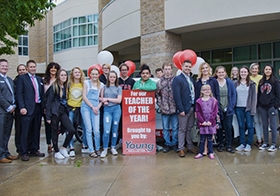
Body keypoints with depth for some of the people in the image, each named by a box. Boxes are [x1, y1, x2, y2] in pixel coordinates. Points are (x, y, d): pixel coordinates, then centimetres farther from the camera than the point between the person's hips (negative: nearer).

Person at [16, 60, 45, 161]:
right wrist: (22, 107, -15)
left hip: (38, 107, 5)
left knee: (36, 131, 10)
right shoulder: (22, 78, 1)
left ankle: (34, 150, 20)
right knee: (26, 131, -2)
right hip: (28, 108, -5)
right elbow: (19, 94, -6)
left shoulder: (39, 79, 17)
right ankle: (24, 153, 6)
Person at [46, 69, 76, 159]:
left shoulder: (66, 87, 10)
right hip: (55, 111, -5)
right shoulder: (54, 86, -6)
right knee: (55, 132, 4)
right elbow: (49, 101, -8)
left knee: (72, 130, -8)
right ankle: (56, 152, 19)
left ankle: (63, 148, 12)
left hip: (63, 111, 5)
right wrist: (48, 116, -11)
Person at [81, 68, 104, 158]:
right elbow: (84, 96, 0)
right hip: (86, 107, -1)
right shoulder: (86, 83, 7)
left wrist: (98, 107, -4)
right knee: (89, 129, -4)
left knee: (96, 130, -5)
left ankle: (98, 149, 12)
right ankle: (91, 150, 2)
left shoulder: (101, 85, 13)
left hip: (96, 108, 2)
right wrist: (92, 106, -7)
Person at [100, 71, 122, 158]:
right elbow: (101, 98, 10)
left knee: (115, 129, 5)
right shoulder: (104, 87, 11)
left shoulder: (118, 88, 7)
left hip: (116, 109, 0)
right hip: (107, 109, 0)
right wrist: (104, 101, -11)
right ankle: (105, 149, 2)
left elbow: (119, 100, -2)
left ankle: (113, 147, 19)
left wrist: (108, 99, -3)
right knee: (106, 130, -10)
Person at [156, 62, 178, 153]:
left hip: (174, 108, -1)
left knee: (175, 128, 7)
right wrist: (160, 104, 0)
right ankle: (167, 144, 22)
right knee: (165, 128, 10)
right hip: (164, 109, 2)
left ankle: (174, 144, 21)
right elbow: (157, 94, 8)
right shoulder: (159, 82, 5)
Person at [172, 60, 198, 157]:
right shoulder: (177, 79, -8)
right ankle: (181, 149, 12)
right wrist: (181, 109, -18)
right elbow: (177, 96, -14)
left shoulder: (191, 79, 13)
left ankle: (190, 146, 27)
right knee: (182, 129, 2)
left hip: (192, 108, 6)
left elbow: (194, 93, 13)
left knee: (189, 128, 16)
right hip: (184, 108, -6)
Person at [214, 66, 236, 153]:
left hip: (228, 109, 1)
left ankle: (228, 145, 13)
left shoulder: (230, 82, 2)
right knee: (219, 127, 8)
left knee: (228, 127, 2)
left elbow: (233, 94, 3)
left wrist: (231, 106, -6)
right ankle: (221, 144, 22)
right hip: (218, 109, -1)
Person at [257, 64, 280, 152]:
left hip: (272, 107, -4)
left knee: (273, 126, 0)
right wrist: (258, 105, 7)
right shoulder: (261, 81, 11)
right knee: (264, 125, 10)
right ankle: (265, 143, 19)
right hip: (262, 107, 5)